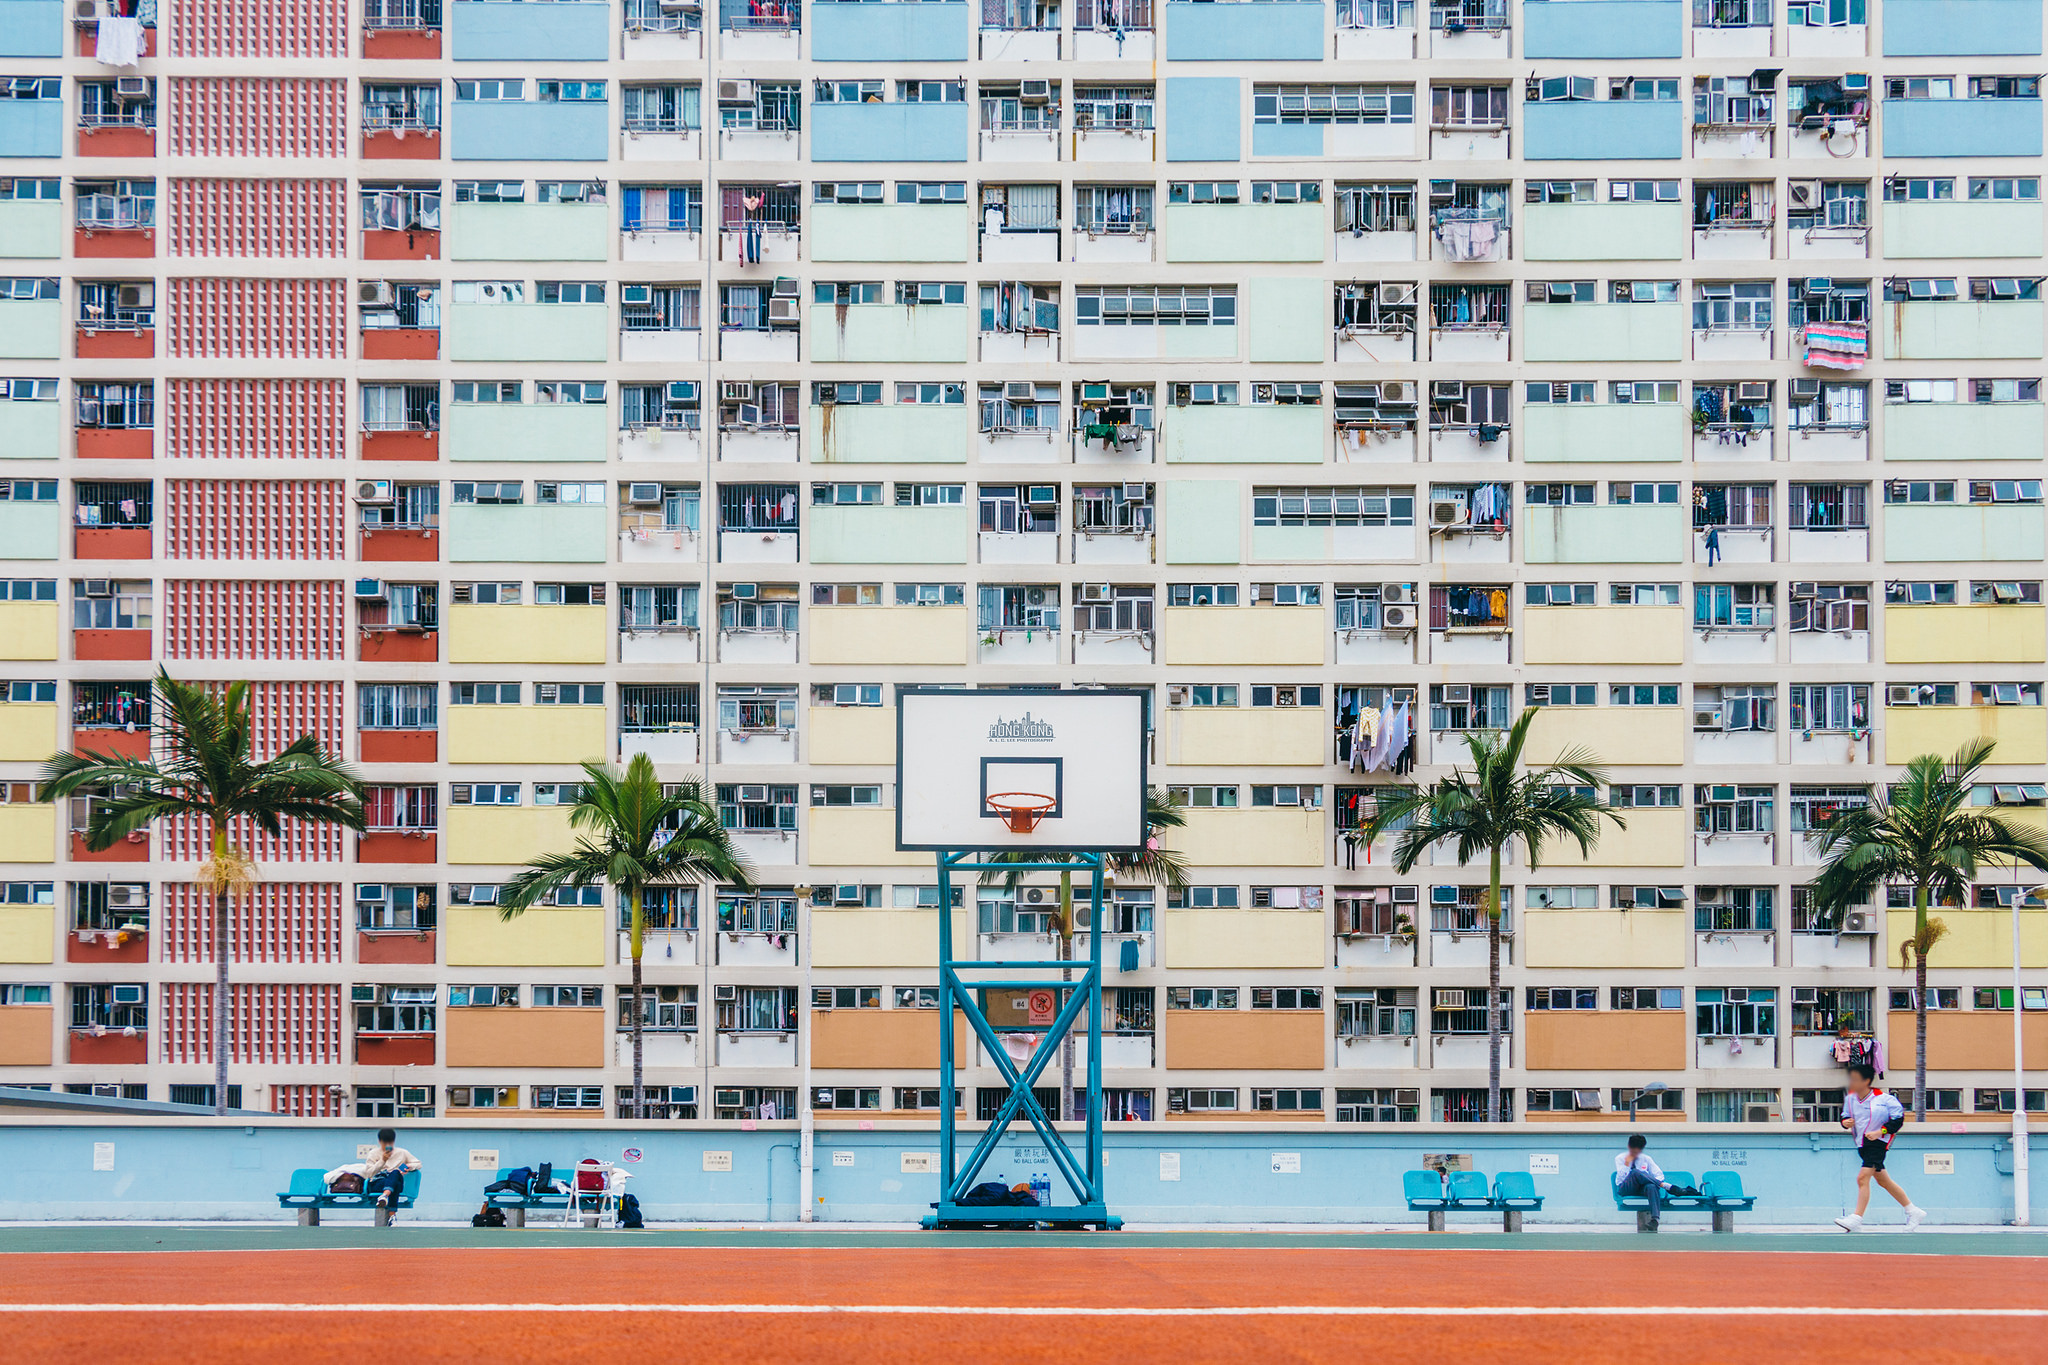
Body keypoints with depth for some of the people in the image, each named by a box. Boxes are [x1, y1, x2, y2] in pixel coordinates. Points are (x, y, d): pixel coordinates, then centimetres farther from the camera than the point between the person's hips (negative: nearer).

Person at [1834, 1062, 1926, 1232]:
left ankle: (1856, 1220, -21)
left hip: (1878, 1142, -8)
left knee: (1862, 1178, -19)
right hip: (1862, 1143, 8)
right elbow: (1845, 1115, 15)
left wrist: (1880, 1131, -20)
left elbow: (1898, 1119, -11)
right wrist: (1845, 1122, -8)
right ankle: (1913, 1212, 30)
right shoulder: (1849, 1098, 1)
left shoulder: (1884, 1099, -16)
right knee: (1883, 1180, 15)